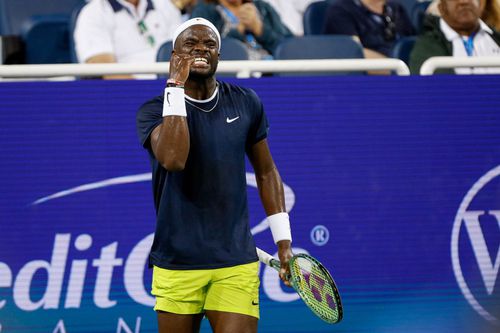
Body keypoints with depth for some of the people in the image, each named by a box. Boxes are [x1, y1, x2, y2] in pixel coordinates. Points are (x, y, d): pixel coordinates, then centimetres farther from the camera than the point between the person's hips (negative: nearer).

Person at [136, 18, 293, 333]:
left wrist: (283, 239, 11)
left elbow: (266, 172, 16)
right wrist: (176, 87, -18)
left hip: (237, 263, 1)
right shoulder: (154, 111, -3)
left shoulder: (246, 103, 6)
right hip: (177, 267, -1)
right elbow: (173, 159, -24)